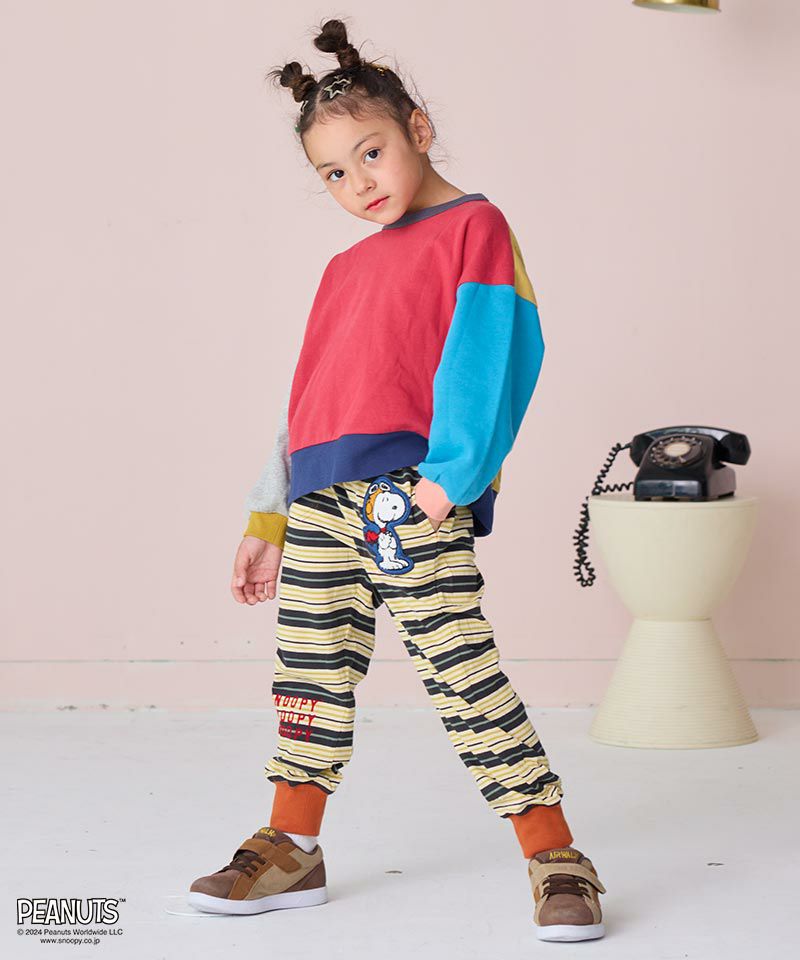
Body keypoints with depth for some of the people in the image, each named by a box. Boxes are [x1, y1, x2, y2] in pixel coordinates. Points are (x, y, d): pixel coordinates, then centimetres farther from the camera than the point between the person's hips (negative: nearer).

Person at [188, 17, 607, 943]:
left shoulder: (473, 227, 2)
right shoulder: (345, 269, 23)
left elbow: (489, 356, -9)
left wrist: (449, 474, -19)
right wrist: (267, 520, 22)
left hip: (410, 494, -7)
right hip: (320, 502, 7)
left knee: (459, 666, -10)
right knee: (308, 672, 11)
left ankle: (554, 858, -4)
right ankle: (289, 850, 24)